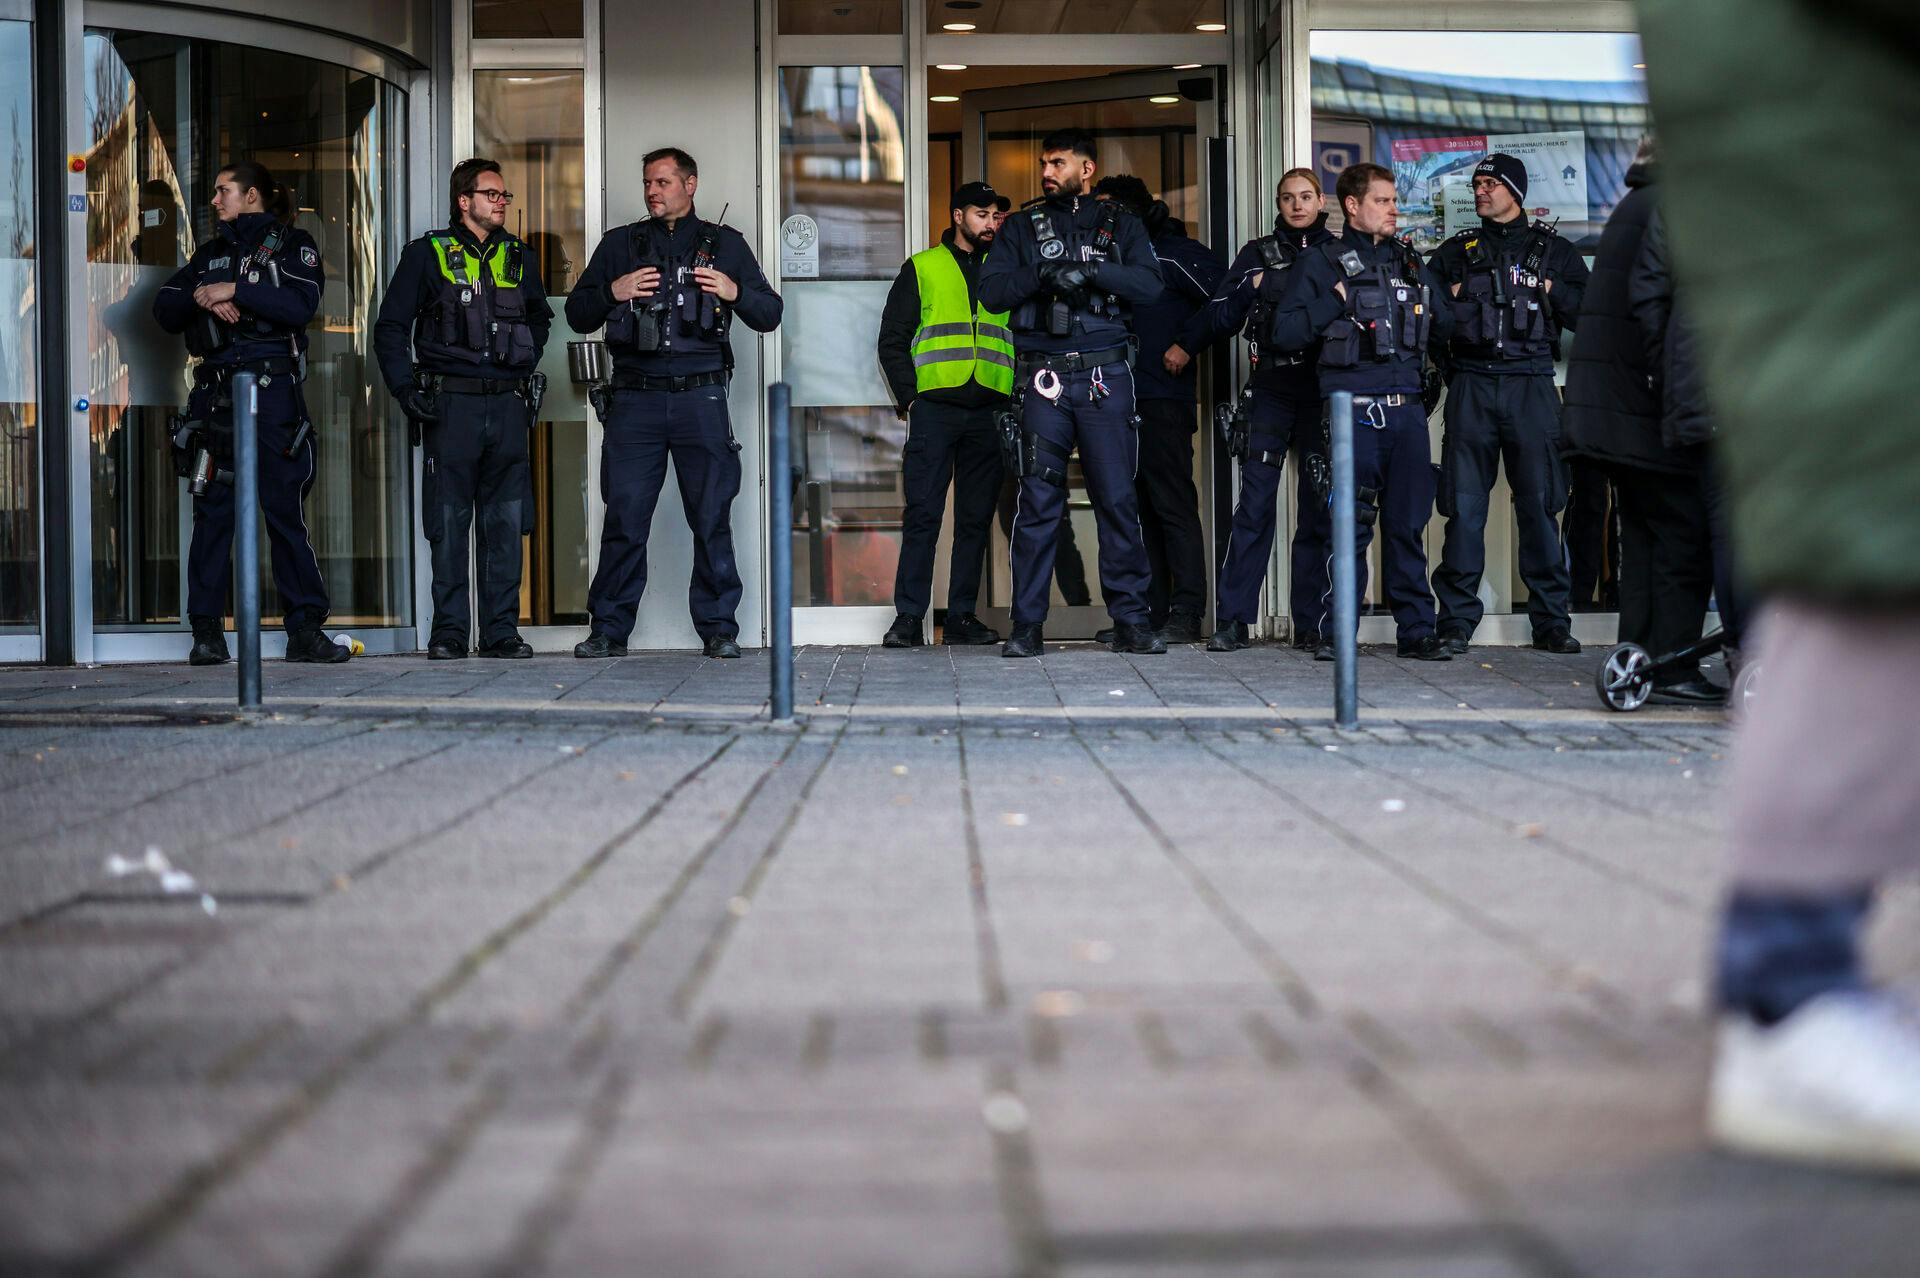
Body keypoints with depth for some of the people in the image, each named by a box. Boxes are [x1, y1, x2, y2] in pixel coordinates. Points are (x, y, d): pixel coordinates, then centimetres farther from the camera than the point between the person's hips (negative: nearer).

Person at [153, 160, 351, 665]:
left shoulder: (292, 244, 6)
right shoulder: (210, 251, 21)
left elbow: (300, 306, -11)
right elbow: (164, 311, 13)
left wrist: (235, 291, -14)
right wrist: (200, 296, -6)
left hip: (273, 390, -4)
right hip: (215, 390, 4)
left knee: (286, 508, -5)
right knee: (212, 512, 1)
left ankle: (305, 629, -2)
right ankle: (207, 631, 2)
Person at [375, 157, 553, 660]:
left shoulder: (518, 257, 13)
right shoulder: (428, 255, 2)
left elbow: (540, 316, 31)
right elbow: (390, 328, 4)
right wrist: (406, 389, -5)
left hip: (507, 405, 3)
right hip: (450, 405, -3)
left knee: (505, 522, 3)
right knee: (449, 522, -2)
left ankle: (502, 629, 8)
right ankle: (448, 632, 4)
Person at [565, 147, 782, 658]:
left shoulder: (724, 245, 13)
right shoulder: (619, 245, 15)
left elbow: (769, 315, 12)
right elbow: (577, 315, 14)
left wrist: (734, 292, -7)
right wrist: (612, 292, -5)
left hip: (700, 399, -1)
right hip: (635, 399, 1)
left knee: (712, 520, -1)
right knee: (624, 519, -2)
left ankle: (719, 630, 5)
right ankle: (609, 630, 4)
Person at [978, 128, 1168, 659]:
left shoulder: (1119, 225, 12)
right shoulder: (1023, 226, 14)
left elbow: (1149, 285, -4)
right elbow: (992, 290, 2)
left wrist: (1090, 271, -15)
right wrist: (1044, 275, -14)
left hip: (1106, 377, 0)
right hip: (1042, 376, 0)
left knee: (1118, 499, -2)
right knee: (1038, 501, -2)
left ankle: (1130, 620, 4)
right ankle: (1027, 626, 1)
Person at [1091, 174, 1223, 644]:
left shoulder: (1175, 253, -5)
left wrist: (1186, 345, -12)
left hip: (1163, 399, -8)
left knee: (1173, 507, -8)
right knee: (1136, 509, 8)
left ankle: (1186, 614, -8)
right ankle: (1148, 611, 11)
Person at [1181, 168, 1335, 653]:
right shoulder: (1259, 254, 11)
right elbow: (1219, 319, 5)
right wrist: (1253, 287, -9)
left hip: (1322, 392, 1)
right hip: (1270, 391, -1)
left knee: (1320, 508, 1)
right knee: (1254, 504, -8)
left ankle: (1313, 623, 5)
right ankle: (1233, 621, -7)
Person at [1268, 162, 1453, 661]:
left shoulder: (1411, 263, 18)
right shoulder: (1321, 261, 4)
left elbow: (1445, 326, 23)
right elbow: (1284, 332, -3)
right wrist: (1337, 302, -10)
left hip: (1406, 408, 4)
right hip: (1352, 408, -4)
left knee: (1408, 522, 5)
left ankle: (1416, 630, 9)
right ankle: (1337, 633, 2)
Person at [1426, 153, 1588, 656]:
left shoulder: (1554, 250, 13)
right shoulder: (1455, 251, 16)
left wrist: (1552, 291, -4)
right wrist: (1452, 295, -2)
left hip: (1531, 386, -1)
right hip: (1471, 384, 1)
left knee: (1540, 503, -1)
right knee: (1465, 505, -3)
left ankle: (1551, 621, 4)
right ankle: (1456, 620, 0)